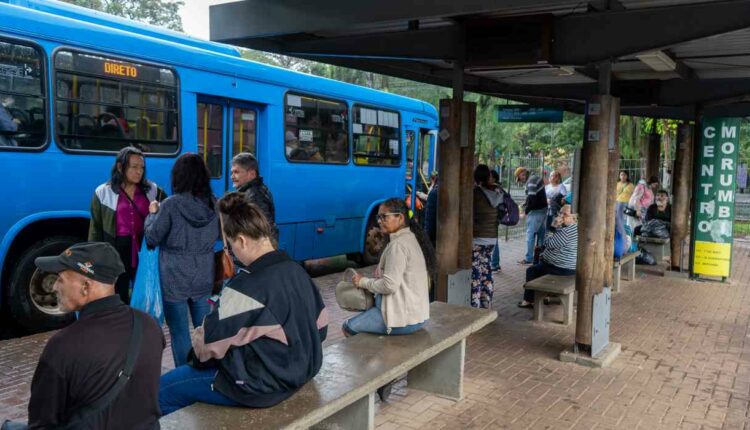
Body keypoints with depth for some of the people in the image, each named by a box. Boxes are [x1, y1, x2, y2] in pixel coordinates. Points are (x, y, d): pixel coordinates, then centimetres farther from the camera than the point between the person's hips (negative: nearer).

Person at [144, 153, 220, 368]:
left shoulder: (171, 205, -15)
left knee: (179, 332, 6)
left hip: (175, 280, -5)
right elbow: (221, 236, 11)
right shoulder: (214, 204, -2)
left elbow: (152, 238, -7)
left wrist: (152, 214, 7)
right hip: (203, 278, 5)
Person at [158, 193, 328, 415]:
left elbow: (209, 342, -17)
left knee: (161, 391, 3)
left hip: (259, 385, -9)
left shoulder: (245, 287, -26)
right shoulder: (298, 271, -1)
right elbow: (319, 326, 10)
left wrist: (197, 357, 5)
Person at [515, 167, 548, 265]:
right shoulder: (536, 178, 13)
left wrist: (526, 210, -13)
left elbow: (531, 197, -25)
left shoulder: (531, 181, -17)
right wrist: (525, 205, 8)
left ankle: (528, 258, -4)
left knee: (530, 234, -6)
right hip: (543, 209, 10)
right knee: (540, 233, 14)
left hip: (536, 211, -10)